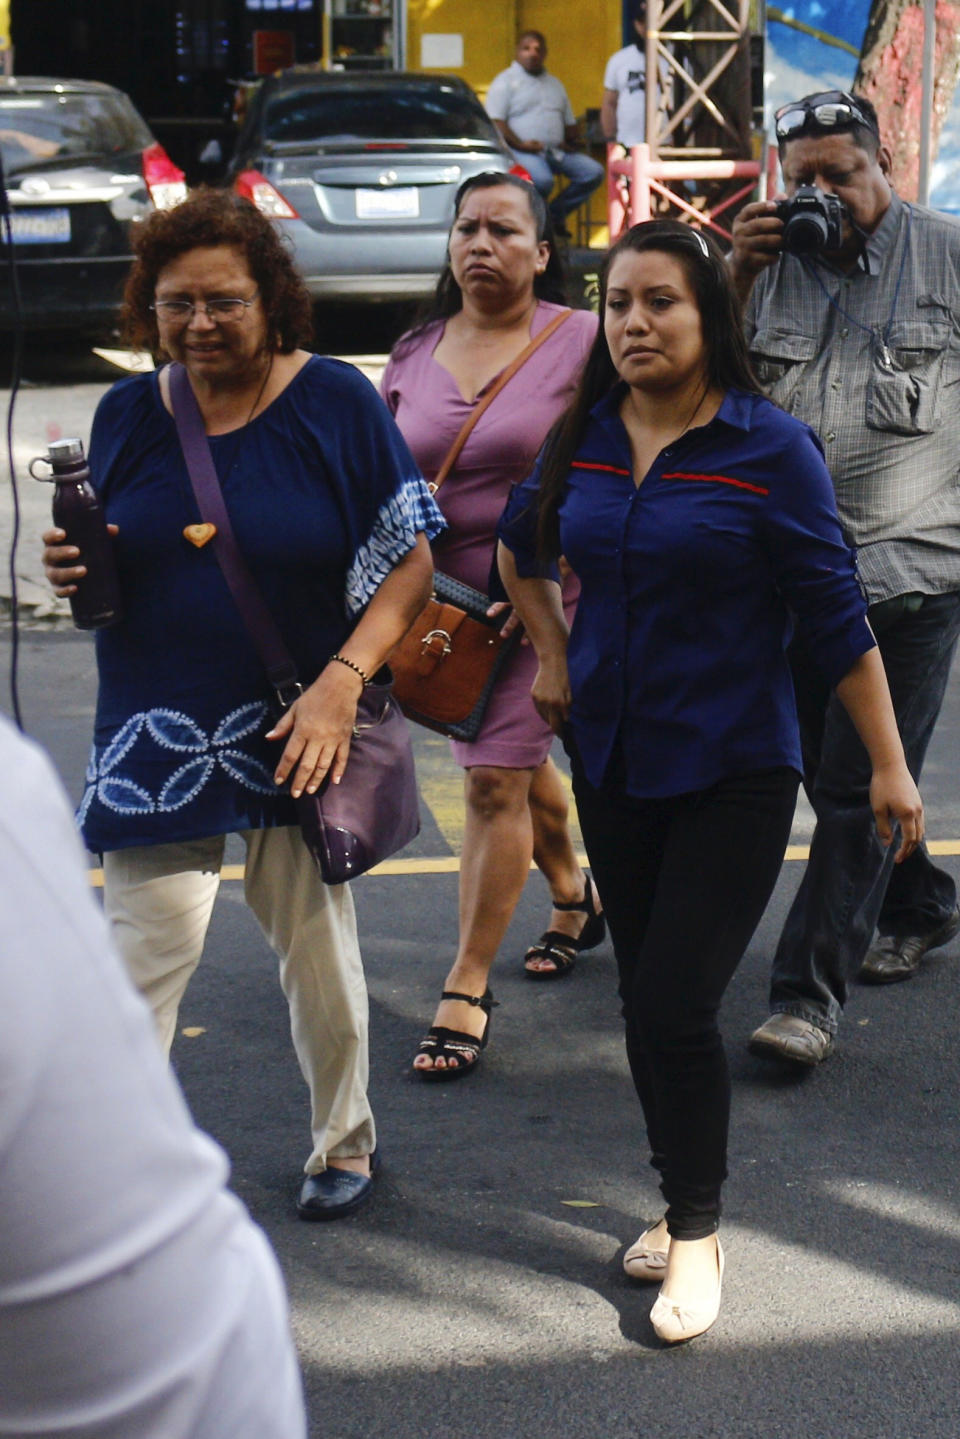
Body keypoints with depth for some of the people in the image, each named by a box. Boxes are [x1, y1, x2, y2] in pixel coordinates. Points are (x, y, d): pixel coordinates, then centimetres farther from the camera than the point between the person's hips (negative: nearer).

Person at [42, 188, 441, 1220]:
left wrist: (341, 681, -16)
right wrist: (73, 570, -10)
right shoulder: (128, 413, 5)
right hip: (156, 734, 2)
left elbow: (410, 560, -5)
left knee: (316, 949, 9)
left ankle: (343, 1145, 31)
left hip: (298, 731, -2)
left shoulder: (334, 402, -5)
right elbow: (107, 569, 15)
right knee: (144, 947, -3)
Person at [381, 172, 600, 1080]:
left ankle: (468, 989, -3)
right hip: (443, 599, 5)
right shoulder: (414, 356, 6)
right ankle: (574, 896, 46)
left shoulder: (579, 343, -8)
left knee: (496, 778, -9)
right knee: (517, 758, 20)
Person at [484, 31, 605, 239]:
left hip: (557, 151, 7)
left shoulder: (554, 84, 24)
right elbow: (495, 122, -7)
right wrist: (520, 145, -19)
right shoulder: (505, 81, 4)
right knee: (542, 179, -36)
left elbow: (569, 122, 26)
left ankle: (555, 215, 2)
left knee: (593, 171, -11)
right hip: (522, 151, -7)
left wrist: (572, 143, 2)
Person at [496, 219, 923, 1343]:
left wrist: (889, 766, -7)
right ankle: (682, 1207, 31)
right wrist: (554, 658, 12)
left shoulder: (768, 447, -13)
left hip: (733, 774, -5)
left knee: (673, 1005, -9)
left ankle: (696, 1235, 11)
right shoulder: (586, 439, 1)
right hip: (612, 763, 5)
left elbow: (835, 615, -10)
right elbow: (519, 550, 22)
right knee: (645, 1000, 13)